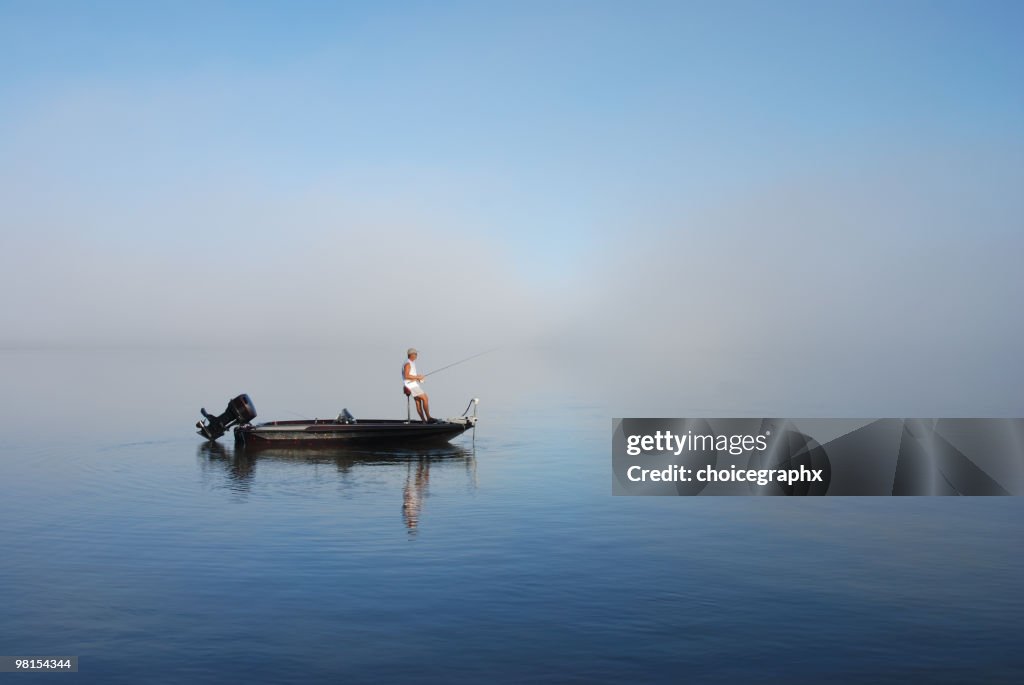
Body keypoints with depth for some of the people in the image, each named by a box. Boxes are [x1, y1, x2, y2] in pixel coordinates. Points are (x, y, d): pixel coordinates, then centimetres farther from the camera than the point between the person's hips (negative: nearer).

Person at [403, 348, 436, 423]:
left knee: (418, 402, 7)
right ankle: (428, 418, -13)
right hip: (412, 385, -10)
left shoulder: (411, 363, 17)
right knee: (425, 398, -13)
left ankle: (424, 420, 5)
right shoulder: (408, 363, -15)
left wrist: (418, 377, 9)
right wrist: (417, 377, -19)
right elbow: (406, 376, -24)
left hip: (414, 385, 10)